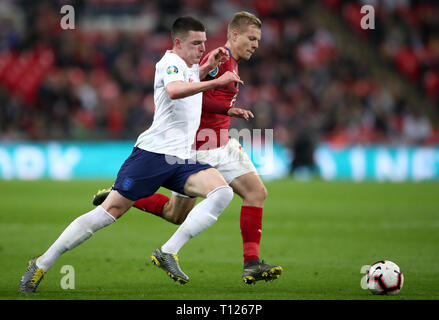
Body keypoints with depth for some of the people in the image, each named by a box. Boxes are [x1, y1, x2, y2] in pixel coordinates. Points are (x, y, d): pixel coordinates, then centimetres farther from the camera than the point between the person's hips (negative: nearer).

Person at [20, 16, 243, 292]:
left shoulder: (190, 66, 20)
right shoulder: (170, 62, -6)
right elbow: (174, 90, -29)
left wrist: (211, 65, 28)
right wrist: (216, 82, -27)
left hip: (182, 161, 8)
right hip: (153, 153, -8)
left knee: (223, 192, -17)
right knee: (110, 211, -10)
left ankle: (168, 252, -20)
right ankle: (42, 264, 0)